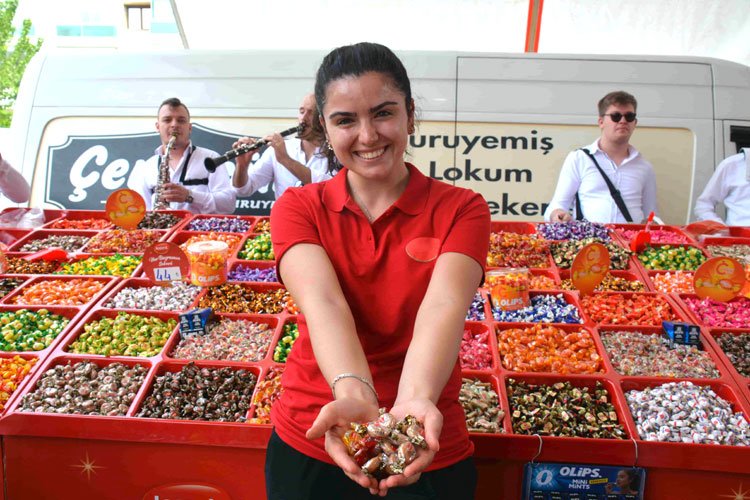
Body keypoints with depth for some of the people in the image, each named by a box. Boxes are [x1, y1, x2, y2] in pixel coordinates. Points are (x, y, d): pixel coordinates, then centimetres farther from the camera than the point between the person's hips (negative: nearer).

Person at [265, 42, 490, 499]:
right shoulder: (298, 208, -4)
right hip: (308, 443, 1)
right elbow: (322, 301, -22)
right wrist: (354, 395, -40)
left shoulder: (461, 210, -6)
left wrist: (415, 400, -42)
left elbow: (443, 305, -24)